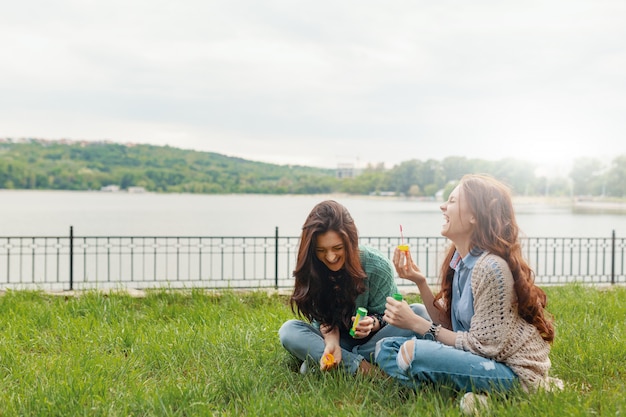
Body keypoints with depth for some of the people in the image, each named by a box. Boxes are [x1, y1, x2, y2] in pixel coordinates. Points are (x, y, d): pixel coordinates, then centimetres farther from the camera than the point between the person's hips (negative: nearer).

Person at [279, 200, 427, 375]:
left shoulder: (378, 266, -20)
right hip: (338, 340, 1)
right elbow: (324, 319, -10)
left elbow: (385, 316, -11)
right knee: (289, 331, -25)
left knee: (419, 314, -27)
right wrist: (332, 342, -31)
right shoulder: (310, 269, -15)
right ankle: (363, 368, -33)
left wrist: (372, 323, -35)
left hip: (372, 338, 0)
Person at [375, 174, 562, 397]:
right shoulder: (459, 259, 4)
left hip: (514, 370, -9)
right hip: (482, 358, 9)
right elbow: (449, 325, 4)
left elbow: (482, 346, -19)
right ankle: (472, 394, -4)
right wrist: (420, 282, -7)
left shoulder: (490, 267, -22)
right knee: (386, 349, 1)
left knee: (413, 353, -28)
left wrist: (416, 323, -16)